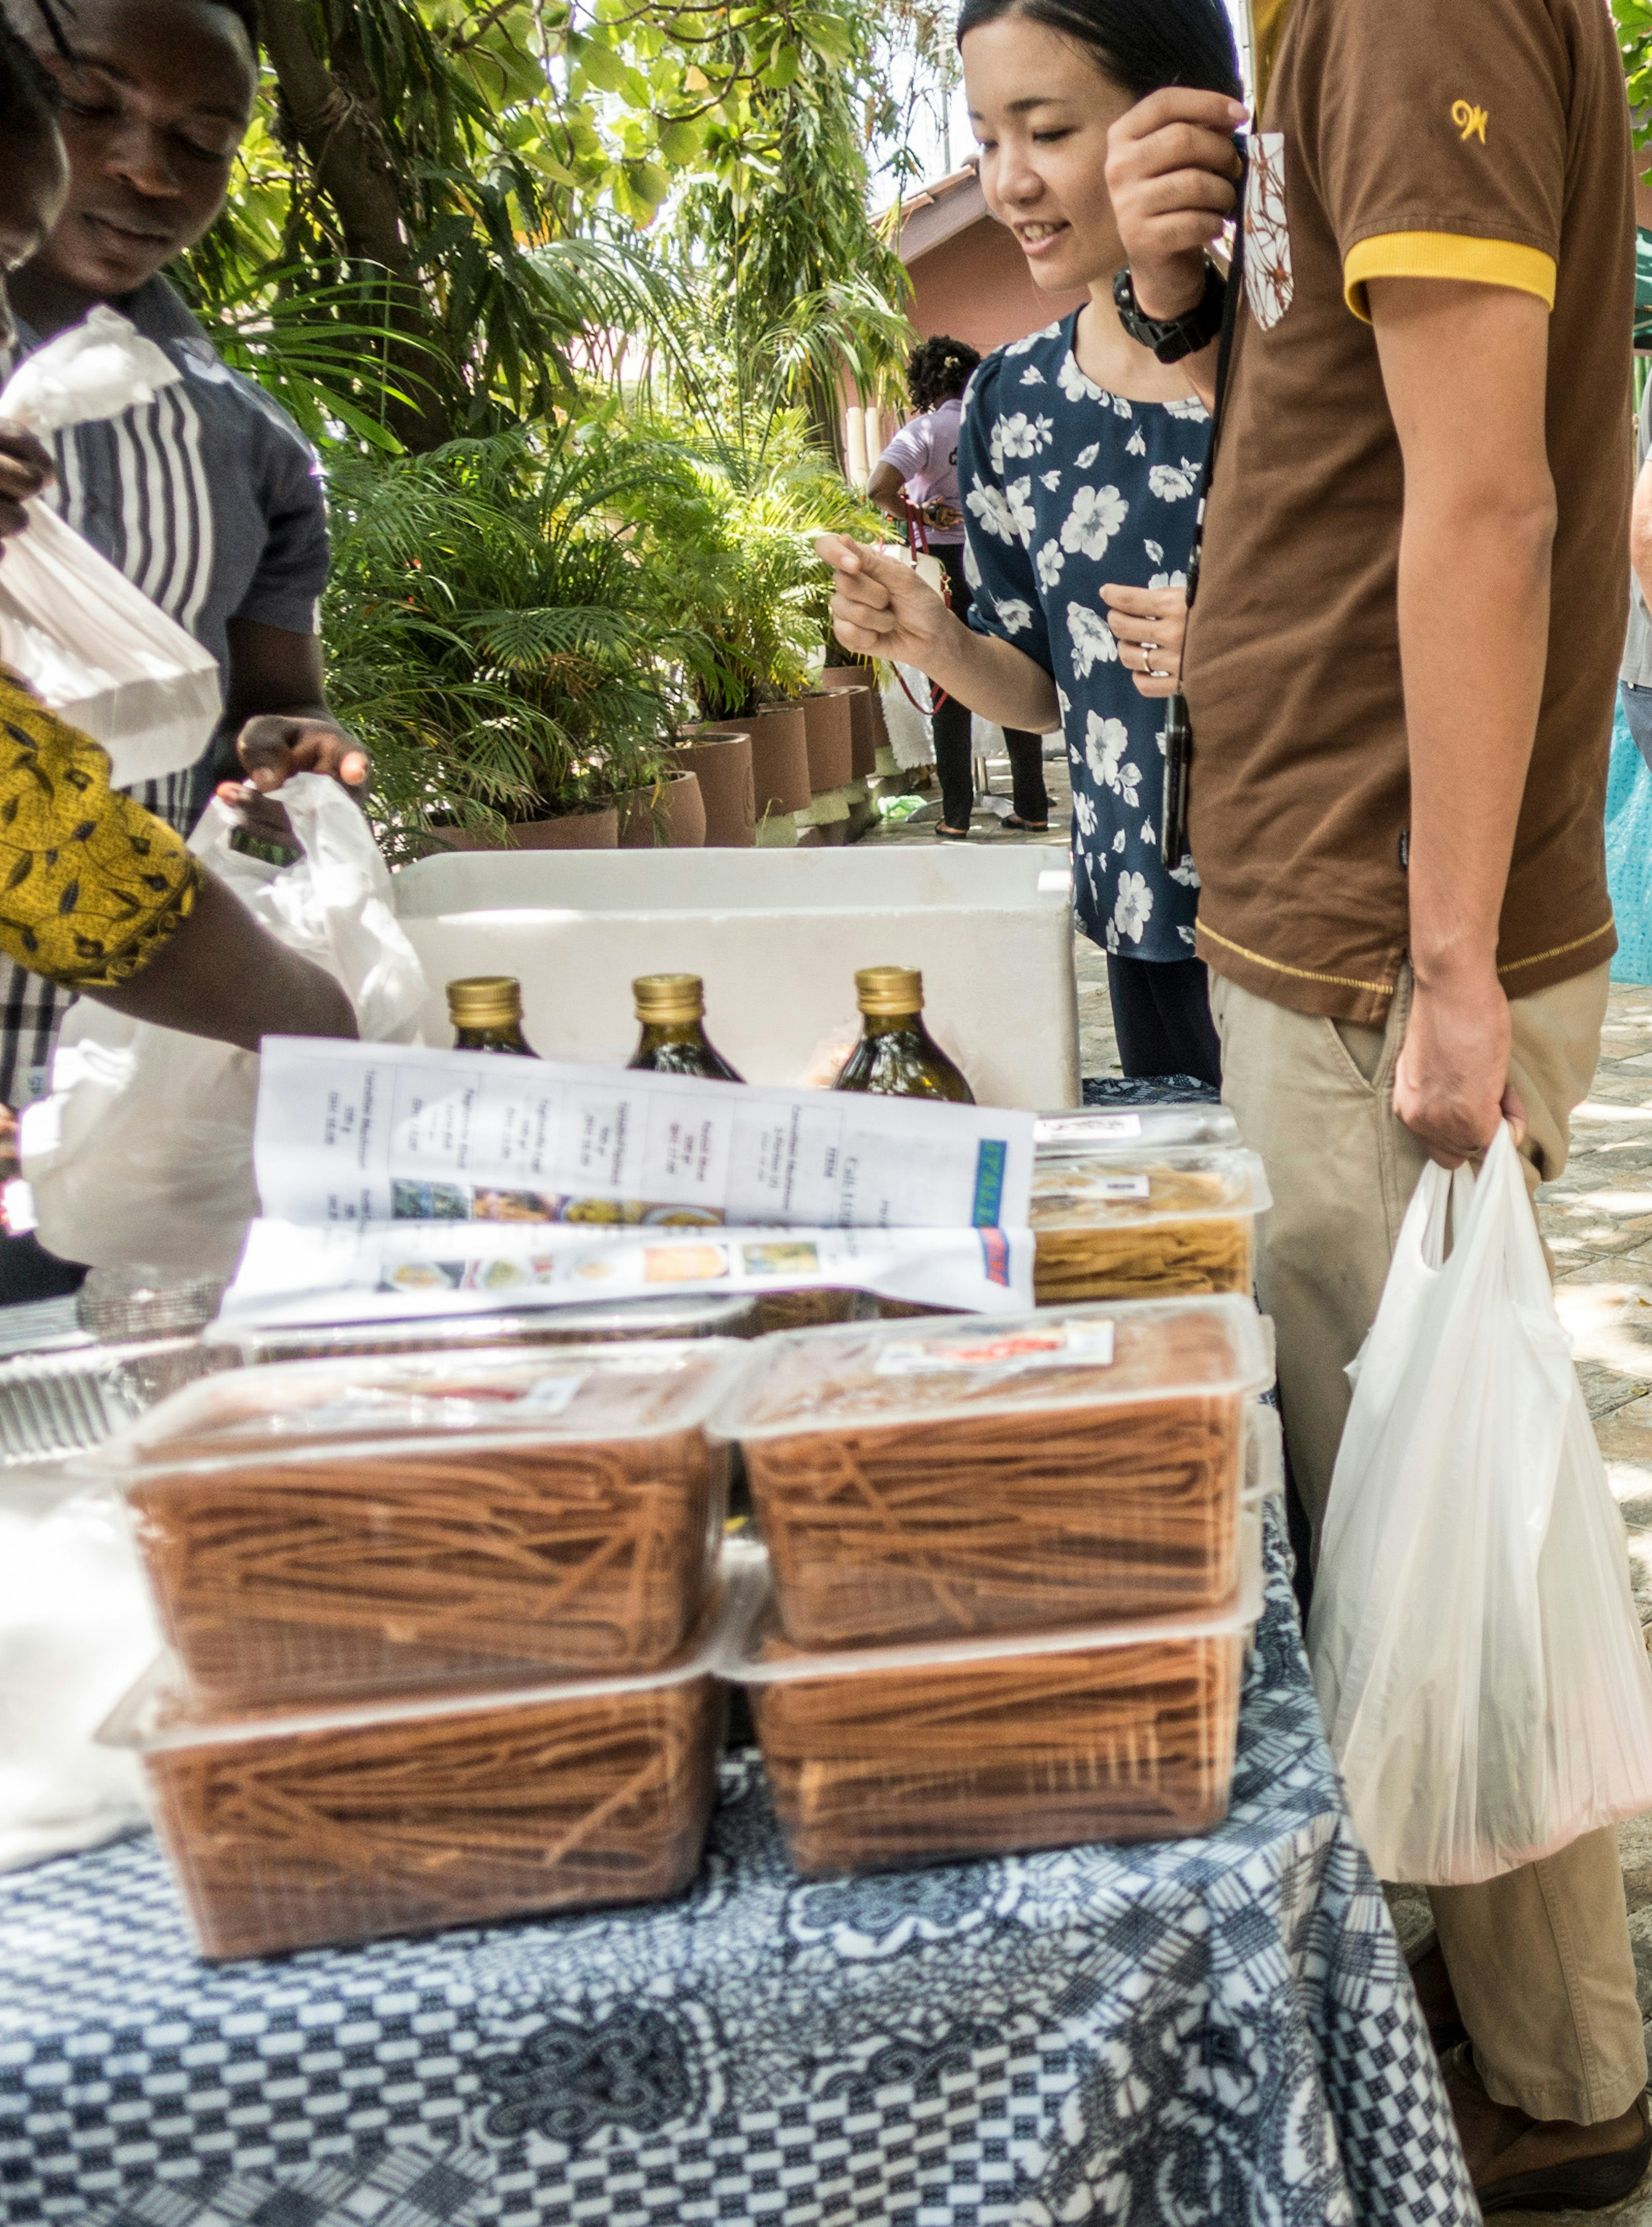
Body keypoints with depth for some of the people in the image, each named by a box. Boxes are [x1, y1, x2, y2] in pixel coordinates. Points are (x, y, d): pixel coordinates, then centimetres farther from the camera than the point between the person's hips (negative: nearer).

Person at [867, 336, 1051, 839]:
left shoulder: (926, 430, -6)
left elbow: (879, 488, -20)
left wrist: (915, 514, -6)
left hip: (948, 564, -3)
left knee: (952, 693, 3)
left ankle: (956, 816, 3)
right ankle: (1032, 808, 14)